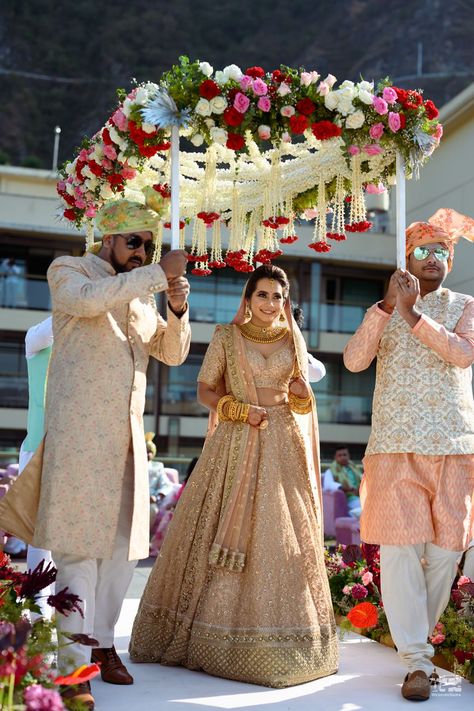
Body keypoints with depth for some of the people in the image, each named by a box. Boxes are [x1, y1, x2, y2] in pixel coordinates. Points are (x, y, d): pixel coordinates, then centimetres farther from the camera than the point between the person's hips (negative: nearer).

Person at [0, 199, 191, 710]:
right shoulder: (69, 270, 4)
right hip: (80, 431, -6)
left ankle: (101, 642, 20)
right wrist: (158, 274, -17)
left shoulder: (141, 293, 20)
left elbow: (172, 353, 18)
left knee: (122, 543, 7)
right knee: (79, 544, -7)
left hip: (128, 433, 6)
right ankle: (72, 667, -2)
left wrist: (178, 309, 0)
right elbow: (87, 300, -19)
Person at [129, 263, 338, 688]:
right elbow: (205, 391, 2)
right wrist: (241, 409, -13)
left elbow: (304, 402, 14)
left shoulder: (294, 340, 11)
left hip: (283, 447, 2)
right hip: (236, 444, -2)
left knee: (281, 538, 2)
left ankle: (279, 647, 12)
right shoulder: (227, 337, 4)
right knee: (225, 536, -2)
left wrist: (299, 390, -8)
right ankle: (215, 638, 11)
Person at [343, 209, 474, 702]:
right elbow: (354, 360, -2)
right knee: (399, 547, -8)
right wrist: (388, 304, -11)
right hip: (394, 444, 0)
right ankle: (416, 660, -2)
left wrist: (414, 314, -14)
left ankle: (417, 635, 24)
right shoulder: (383, 311, 14)